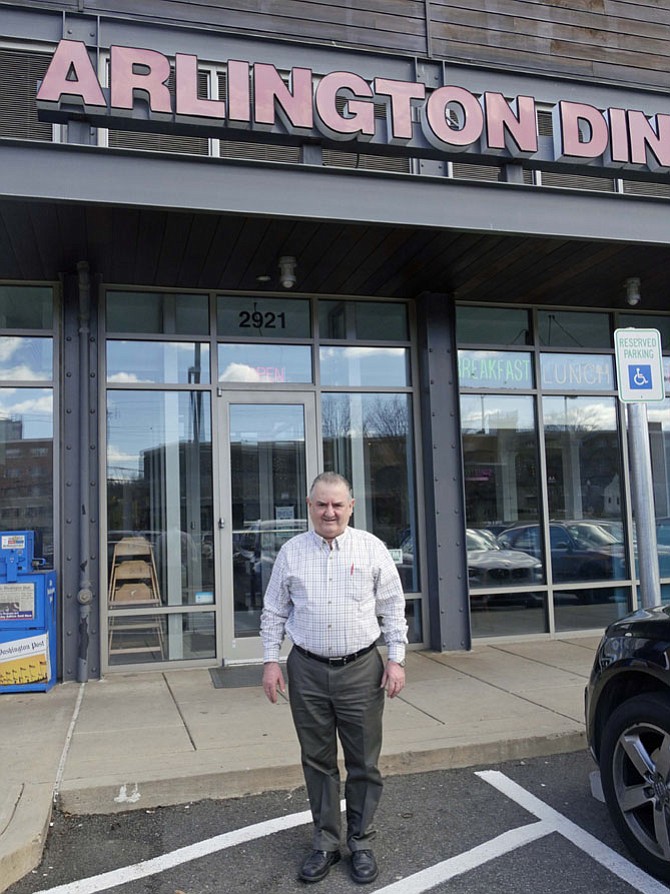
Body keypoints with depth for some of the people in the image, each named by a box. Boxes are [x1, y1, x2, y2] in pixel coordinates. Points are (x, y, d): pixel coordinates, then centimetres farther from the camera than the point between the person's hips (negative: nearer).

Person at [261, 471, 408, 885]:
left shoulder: (372, 549, 0)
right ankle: (325, 842, 28)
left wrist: (396, 659, -1)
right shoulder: (292, 552, 3)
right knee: (318, 762, 12)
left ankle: (362, 843, 25)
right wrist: (271, 660, 4)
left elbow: (393, 609, 3)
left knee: (364, 764, 7)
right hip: (307, 672, 1)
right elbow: (274, 612, 9)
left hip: (361, 669, -1)